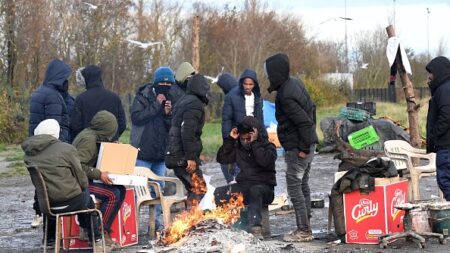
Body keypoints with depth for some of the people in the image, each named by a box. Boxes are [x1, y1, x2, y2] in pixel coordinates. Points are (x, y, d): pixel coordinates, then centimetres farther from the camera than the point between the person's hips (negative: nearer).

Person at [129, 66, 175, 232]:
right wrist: (156, 105, -18)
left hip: (161, 152, 5)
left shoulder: (171, 100, 11)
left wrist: (168, 114, -10)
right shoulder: (143, 96, -4)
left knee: (159, 187, 10)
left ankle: (157, 219, 18)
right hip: (143, 151, -5)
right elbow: (136, 117, -18)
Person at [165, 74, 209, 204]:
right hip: (183, 157, -9)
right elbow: (187, 131, -21)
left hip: (175, 156, 9)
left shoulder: (183, 101, 18)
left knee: (193, 189, 14)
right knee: (200, 189, -9)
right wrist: (190, 157, -22)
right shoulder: (195, 104, -11)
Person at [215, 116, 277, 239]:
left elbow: (265, 161, -23)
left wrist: (254, 143, -19)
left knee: (254, 191, -41)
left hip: (264, 186, -5)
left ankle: (255, 228, -49)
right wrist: (230, 139, -1)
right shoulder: (239, 147, 14)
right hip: (244, 186, 5)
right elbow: (221, 158, 6)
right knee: (219, 192, -20)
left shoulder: (268, 146, -1)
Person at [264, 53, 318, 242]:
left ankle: (304, 231, -2)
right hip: (308, 143, 10)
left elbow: (305, 122, -25)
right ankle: (306, 228, 21)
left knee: (294, 187, -4)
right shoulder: (295, 83, 8)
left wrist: (304, 147, -17)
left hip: (297, 148, -10)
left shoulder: (286, 96, -22)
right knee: (303, 185, 15)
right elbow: (311, 108, 17)